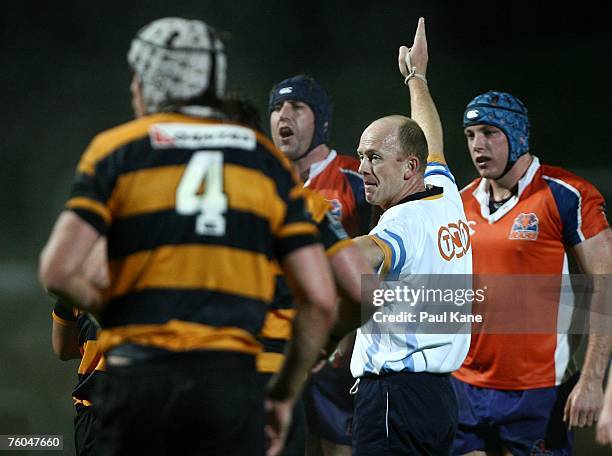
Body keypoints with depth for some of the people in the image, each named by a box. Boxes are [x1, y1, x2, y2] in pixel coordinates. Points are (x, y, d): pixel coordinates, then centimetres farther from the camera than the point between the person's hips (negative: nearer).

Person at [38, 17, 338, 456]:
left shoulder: (117, 149, 7)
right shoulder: (267, 160, 13)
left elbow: (57, 271, -6)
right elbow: (321, 300, 5)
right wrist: (284, 395, 16)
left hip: (138, 375, 0)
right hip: (231, 380, 1)